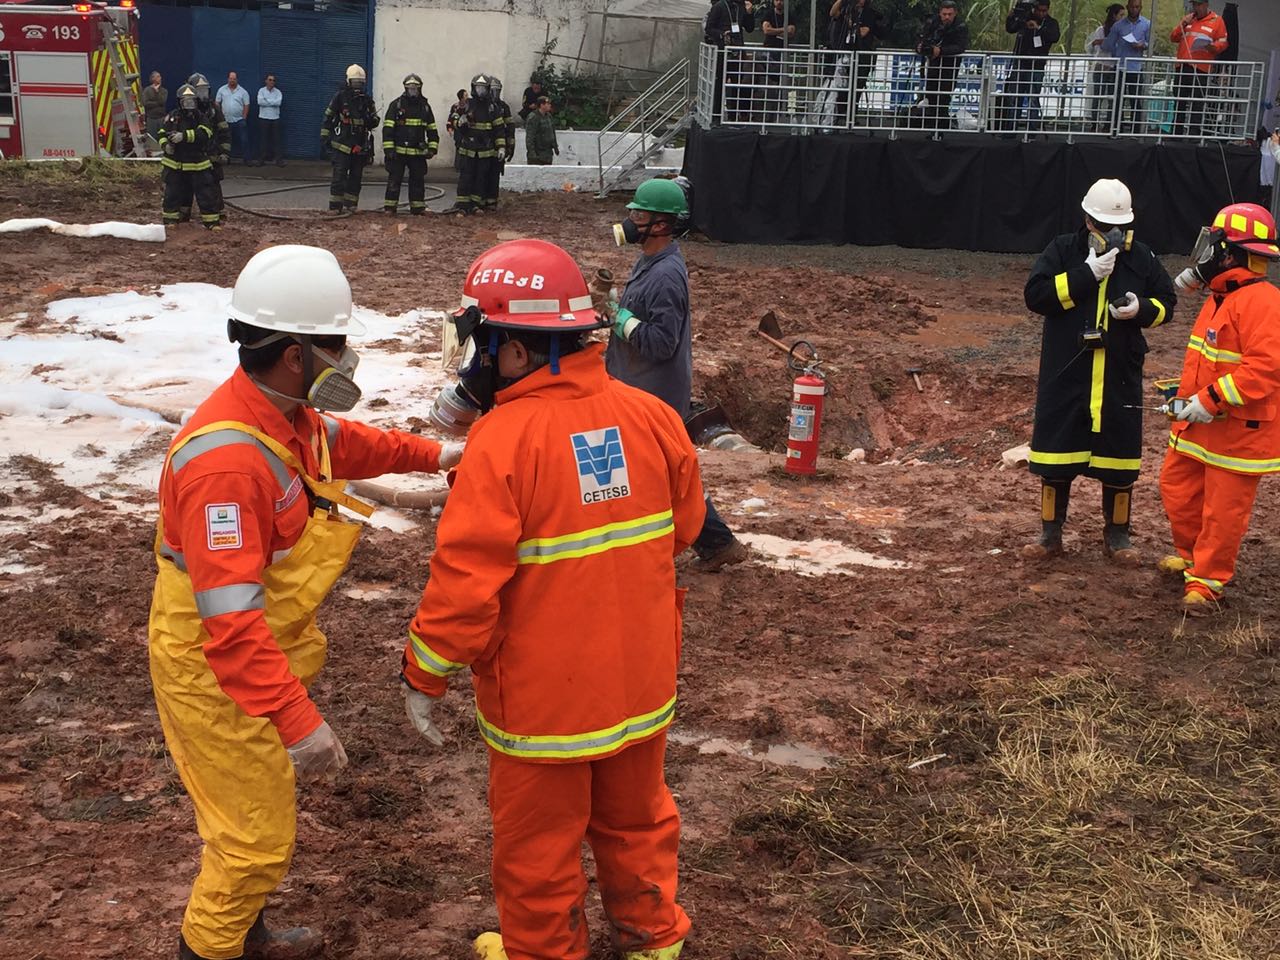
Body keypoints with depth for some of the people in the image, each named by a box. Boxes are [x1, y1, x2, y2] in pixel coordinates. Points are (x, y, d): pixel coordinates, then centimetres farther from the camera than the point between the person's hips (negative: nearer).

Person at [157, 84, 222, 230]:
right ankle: (171, 219, 21)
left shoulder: (200, 118, -3)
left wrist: (184, 136, -32)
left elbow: (204, 133, -21)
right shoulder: (172, 117, 1)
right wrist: (165, 145, -19)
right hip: (175, 163, 1)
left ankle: (212, 221, 5)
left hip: (198, 163, -1)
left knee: (206, 193, -1)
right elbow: (161, 133, 3)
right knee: (173, 193, 9)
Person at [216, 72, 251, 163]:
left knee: (243, 140, -3)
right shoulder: (222, 90, 4)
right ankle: (227, 158, 16)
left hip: (239, 120, -1)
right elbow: (217, 103, 8)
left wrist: (244, 118, -5)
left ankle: (246, 159, 2)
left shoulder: (243, 91, 1)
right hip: (226, 120, 1)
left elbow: (246, 105, 1)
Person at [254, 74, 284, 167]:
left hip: (275, 118, 1)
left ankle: (279, 159, 4)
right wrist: (272, 102, -12)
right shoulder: (261, 90, 1)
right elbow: (260, 102, -15)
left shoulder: (278, 92, 5)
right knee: (263, 139, 2)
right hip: (263, 118, -1)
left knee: (276, 139, 2)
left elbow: (278, 102, -13)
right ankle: (261, 159, 8)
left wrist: (266, 101, -12)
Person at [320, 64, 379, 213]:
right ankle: (335, 206, -7)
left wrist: (370, 120, -9)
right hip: (342, 145, -4)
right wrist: (324, 137, -4)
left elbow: (375, 120, 15)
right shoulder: (340, 97, -2)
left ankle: (350, 206, 16)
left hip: (360, 147, 5)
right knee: (339, 177, -9)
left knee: (356, 177, 8)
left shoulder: (367, 100, 9)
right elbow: (327, 118, 1)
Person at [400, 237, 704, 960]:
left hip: (543, 695, -5)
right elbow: (683, 528, 7)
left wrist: (424, 679, -9)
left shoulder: (502, 442, -24)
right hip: (643, 680, 5)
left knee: (540, 840, 17)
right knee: (635, 817, 26)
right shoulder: (651, 416, -8)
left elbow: (465, 581, -23)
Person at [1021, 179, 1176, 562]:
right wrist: (1086, 275, -20)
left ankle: (1117, 535, 25)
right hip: (1065, 376, -1)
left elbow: (1166, 303, 9)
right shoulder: (1062, 250, -3)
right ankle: (1050, 534, 20)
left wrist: (1141, 309, -13)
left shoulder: (1141, 257, 3)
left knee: (1119, 458, 8)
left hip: (1120, 378, 1)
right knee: (1056, 457, 6)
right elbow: (1035, 295, -15)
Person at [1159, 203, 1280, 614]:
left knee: (1224, 508, 2)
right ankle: (1191, 554, 37)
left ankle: (1206, 580, 13)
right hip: (1199, 423, 10)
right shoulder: (1219, 298, 11)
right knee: (1176, 487, 18)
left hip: (1238, 430, -10)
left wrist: (1212, 399, -28)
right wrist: (1188, 395, 12)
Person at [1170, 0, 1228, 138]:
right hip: (1182, 67, 5)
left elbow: (1223, 43, 0)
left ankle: (1194, 133, -9)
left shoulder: (1216, 21, 3)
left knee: (1197, 103, -9)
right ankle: (1177, 130, 16)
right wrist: (1183, 24, 1)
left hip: (1201, 68, -5)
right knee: (1180, 101, 10)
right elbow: (1173, 38, 15)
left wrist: (1211, 46, -19)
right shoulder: (1188, 19, 18)